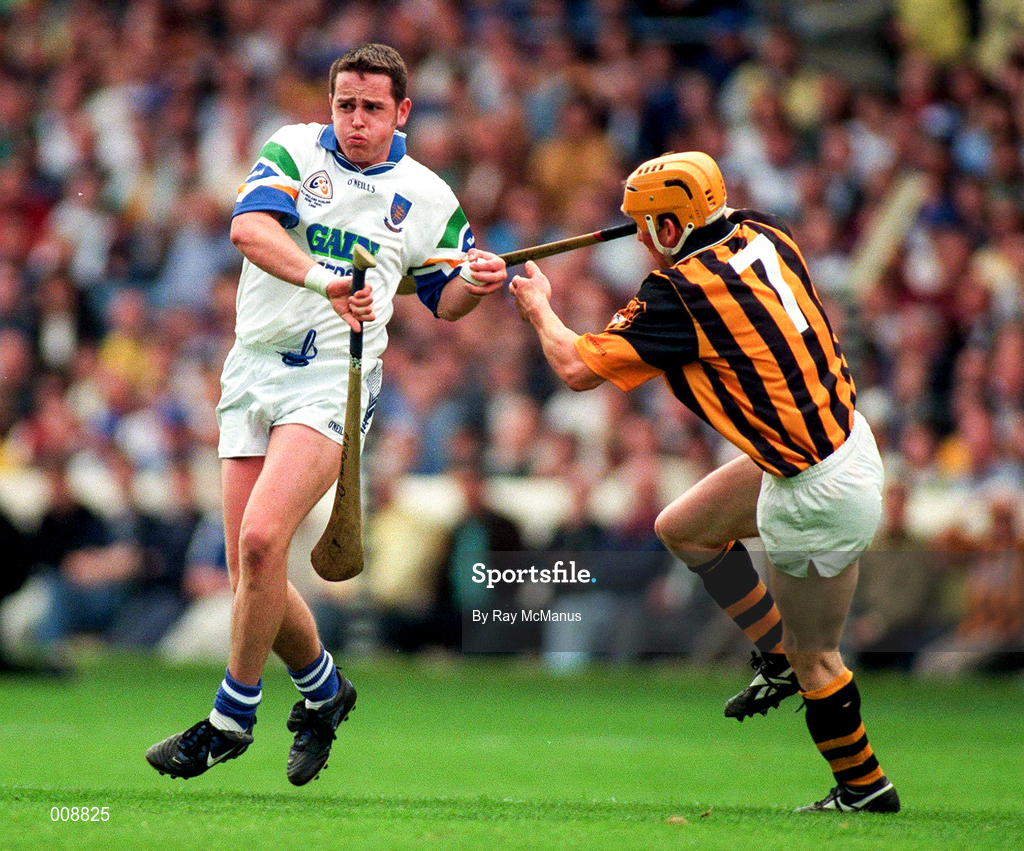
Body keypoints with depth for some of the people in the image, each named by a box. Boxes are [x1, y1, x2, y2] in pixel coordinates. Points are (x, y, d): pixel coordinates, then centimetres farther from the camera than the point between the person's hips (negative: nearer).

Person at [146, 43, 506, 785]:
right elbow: (249, 226, -16)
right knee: (253, 577, 2)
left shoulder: (428, 197, 7)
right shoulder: (295, 152, 3)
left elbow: (443, 299, 18)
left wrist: (475, 283, -6)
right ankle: (323, 689, 28)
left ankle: (232, 716, -11)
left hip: (333, 382, -3)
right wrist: (321, 279, -32)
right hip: (254, 369, 3)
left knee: (262, 537, -23)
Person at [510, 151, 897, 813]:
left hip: (820, 491, -9)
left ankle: (866, 789, 22)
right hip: (843, 432, 9)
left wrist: (539, 308, 5)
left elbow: (576, 368, -15)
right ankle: (782, 657, 29)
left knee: (813, 657, 7)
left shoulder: (681, 292, -22)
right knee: (681, 529, 20)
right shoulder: (766, 237, 0)